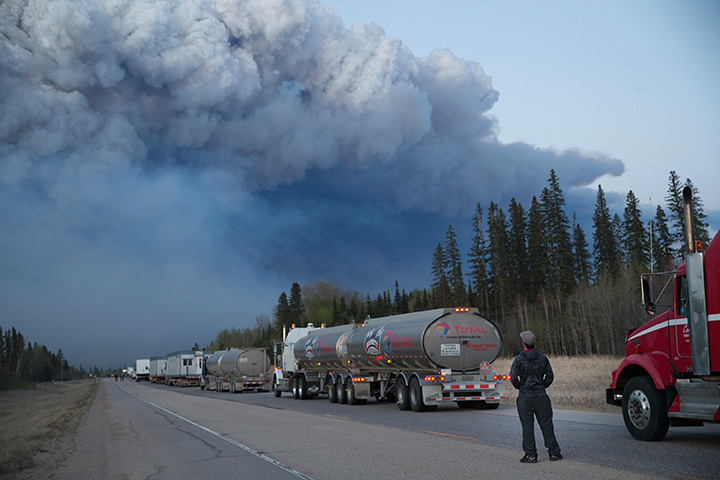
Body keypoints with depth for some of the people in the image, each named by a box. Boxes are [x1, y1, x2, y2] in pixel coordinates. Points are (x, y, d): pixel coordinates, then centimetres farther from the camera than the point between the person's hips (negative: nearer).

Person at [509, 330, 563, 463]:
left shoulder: (519, 360, -8)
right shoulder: (543, 358, 1)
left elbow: (513, 378, -12)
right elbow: (550, 376, 5)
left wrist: (520, 387, 6)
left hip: (525, 397, -3)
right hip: (541, 396, 3)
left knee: (528, 426, 2)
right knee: (546, 424, 10)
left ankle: (531, 455, 3)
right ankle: (554, 452, 14)